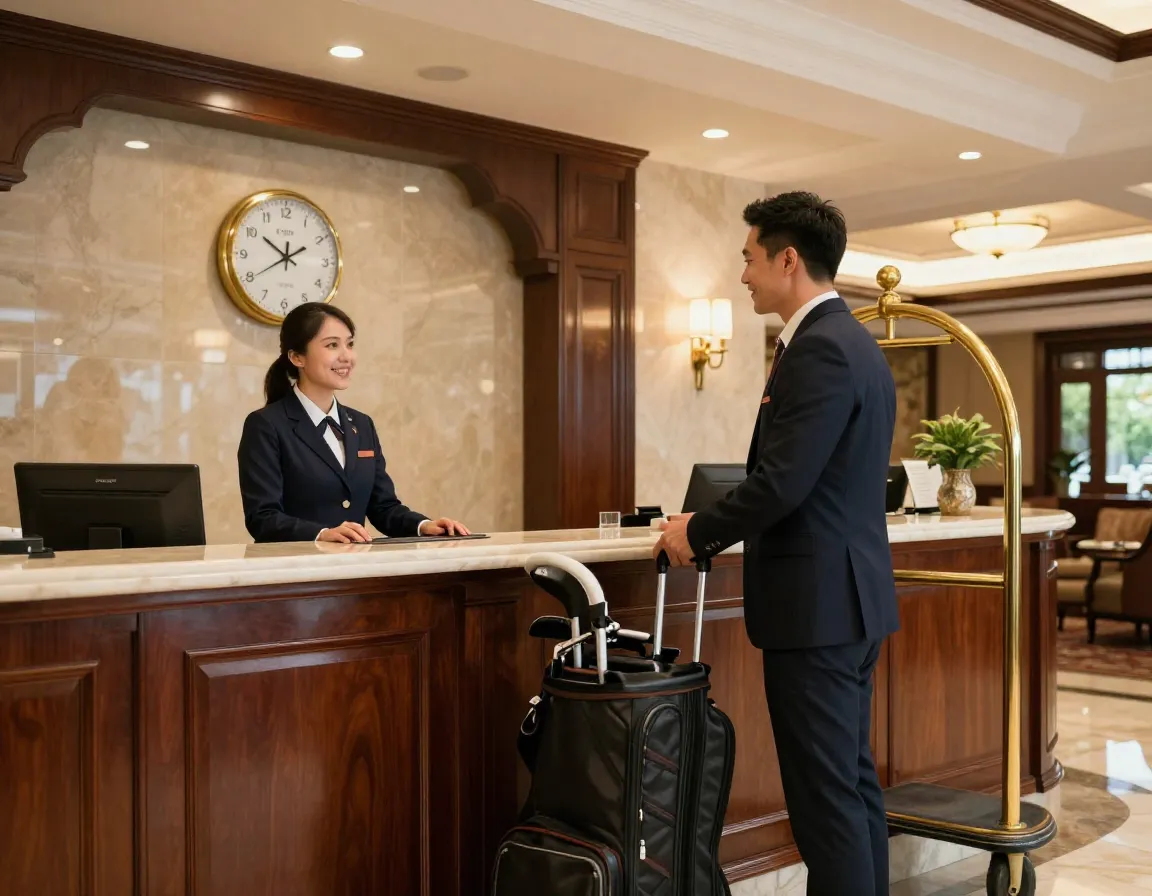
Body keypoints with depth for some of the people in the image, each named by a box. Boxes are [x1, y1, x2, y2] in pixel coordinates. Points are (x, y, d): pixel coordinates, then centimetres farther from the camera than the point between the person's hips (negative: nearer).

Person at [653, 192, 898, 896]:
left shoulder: (820, 349, -17)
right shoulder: (854, 343, 14)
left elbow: (780, 485, -23)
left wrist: (697, 532, -7)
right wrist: (718, 531, 14)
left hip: (816, 601, -10)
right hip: (851, 596, 10)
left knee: (826, 793, -2)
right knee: (854, 780, 17)